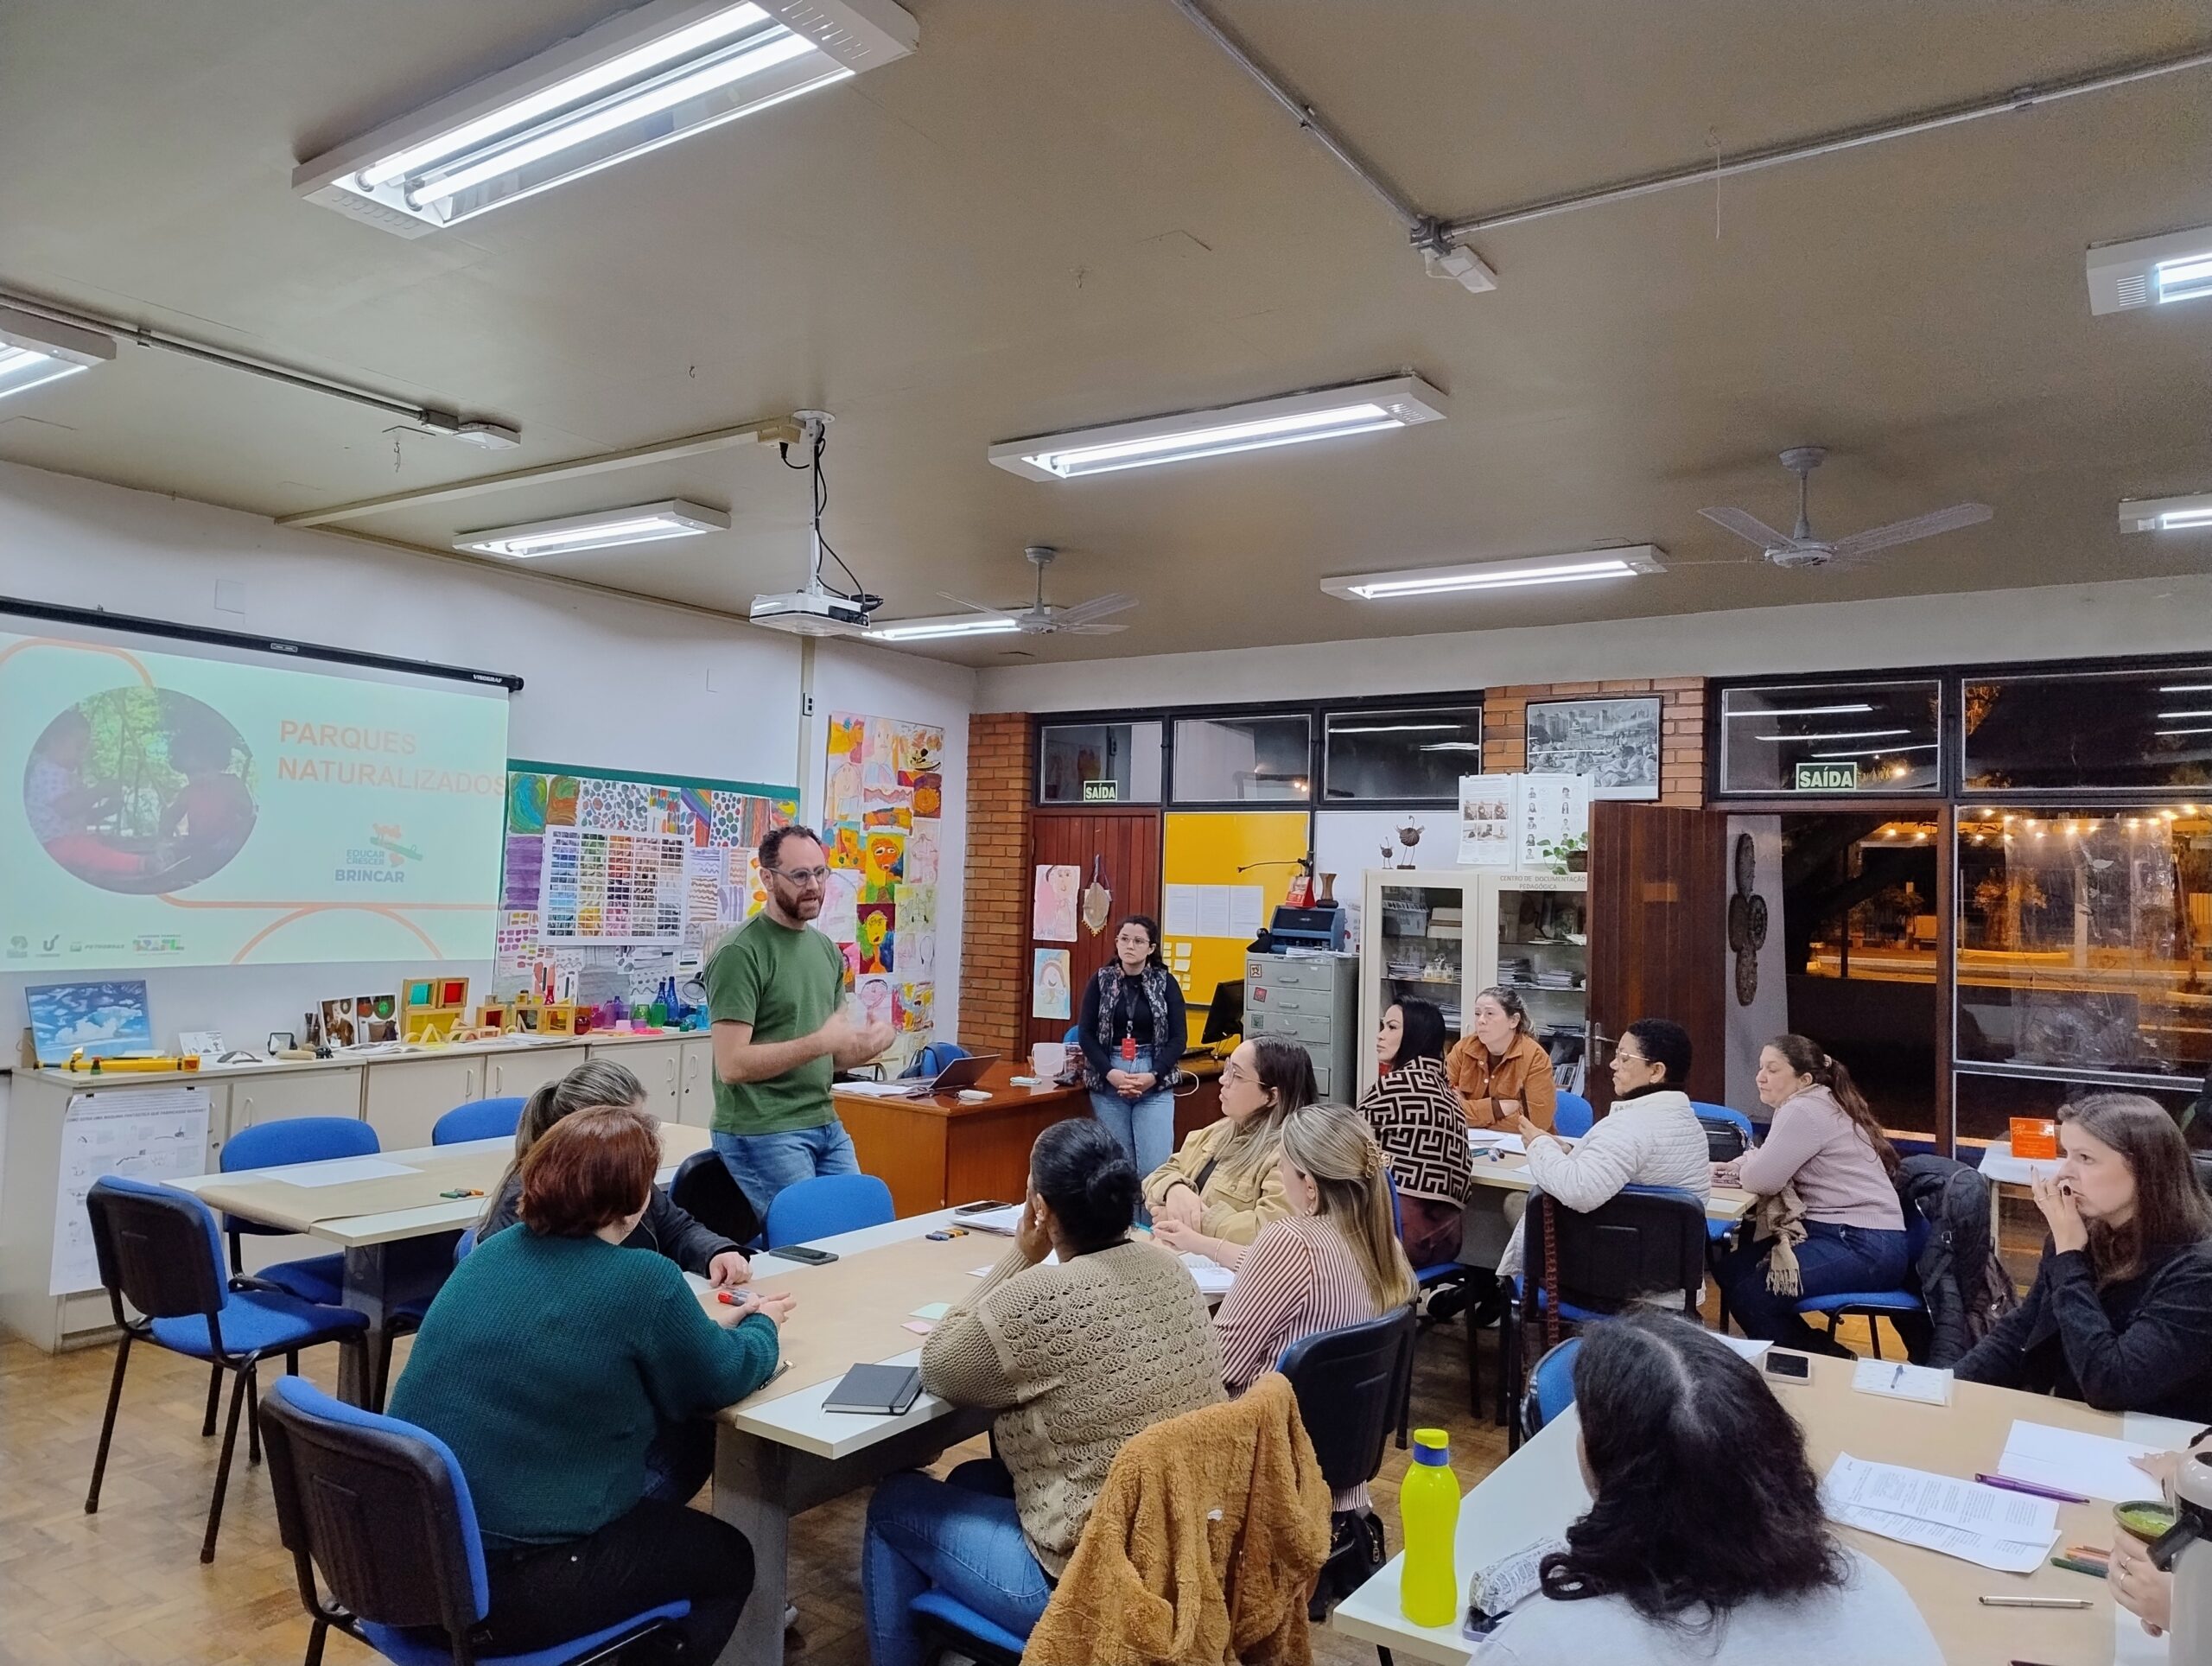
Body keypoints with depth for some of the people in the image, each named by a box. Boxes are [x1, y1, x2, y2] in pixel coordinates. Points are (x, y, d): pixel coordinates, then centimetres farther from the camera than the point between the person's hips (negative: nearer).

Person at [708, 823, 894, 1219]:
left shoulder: (827, 950, 12)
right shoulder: (741, 953, -12)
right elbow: (732, 1065, -18)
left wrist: (867, 1045, -5)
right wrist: (821, 1041, -21)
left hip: (827, 1126, 7)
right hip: (762, 1131, -7)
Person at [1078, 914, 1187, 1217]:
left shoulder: (1166, 983, 3)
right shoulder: (1100, 981, 5)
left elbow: (1179, 1037, 0)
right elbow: (1086, 1034, 1)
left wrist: (1153, 1076, -13)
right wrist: (1110, 1073, -13)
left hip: (1154, 1084, -1)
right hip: (1108, 1083, 1)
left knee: (1155, 1166, -8)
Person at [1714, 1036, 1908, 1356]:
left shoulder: (1804, 1111, -16)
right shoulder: (1812, 1105, 15)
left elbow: (1762, 1180, -20)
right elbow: (1772, 1167, 15)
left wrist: (1742, 1166, 3)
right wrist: (1731, 1167, -5)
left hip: (1865, 1248, -10)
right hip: (1837, 1232, 10)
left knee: (1751, 1293, -18)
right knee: (1733, 1266, 5)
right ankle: (1817, 1352, 14)